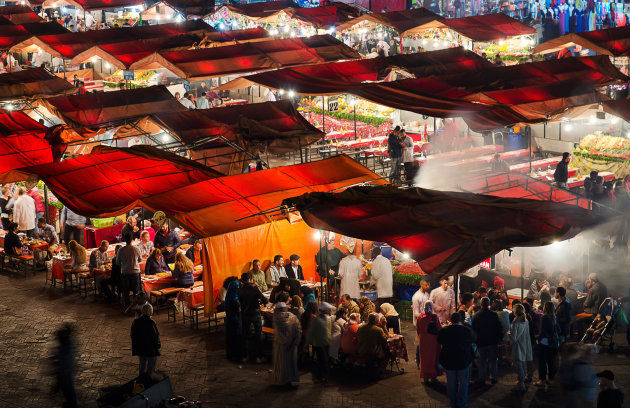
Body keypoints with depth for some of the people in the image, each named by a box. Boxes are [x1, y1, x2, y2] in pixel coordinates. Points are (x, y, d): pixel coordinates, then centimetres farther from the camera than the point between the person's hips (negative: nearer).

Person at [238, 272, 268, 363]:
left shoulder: (240, 290, -8)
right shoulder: (254, 289, -18)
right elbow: (265, 300, -19)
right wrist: (259, 301, 3)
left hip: (244, 314, 3)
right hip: (255, 314, -3)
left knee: (245, 336, 15)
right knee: (258, 336, 10)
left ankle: (244, 357, 20)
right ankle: (259, 357, 13)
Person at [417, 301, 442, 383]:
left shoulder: (420, 317, -5)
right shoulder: (434, 317, -17)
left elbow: (417, 330, 5)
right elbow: (439, 328, -12)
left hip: (423, 341, 3)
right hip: (433, 340, -3)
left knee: (424, 358, 14)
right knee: (433, 357, 12)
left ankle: (425, 377, 18)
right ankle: (433, 376, 18)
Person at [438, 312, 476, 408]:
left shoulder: (443, 331, -10)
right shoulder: (467, 331, -14)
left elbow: (439, 341, 8)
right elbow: (474, 339, 7)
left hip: (448, 361, 1)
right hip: (464, 361, -1)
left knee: (451, 383, 14)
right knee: (463, 383, 13)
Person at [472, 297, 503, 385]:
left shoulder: (475, 316, -5)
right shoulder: (493, 315, -11)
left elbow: (473, 329, 3)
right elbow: (499, 328, -6)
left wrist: (475, 340, 14)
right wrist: (500, 337, 8)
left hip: (481, 342, 1)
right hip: (493, 341, -1)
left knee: (482, 361, 11)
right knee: (493, 360, 10)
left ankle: (482, 378, 11)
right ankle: (493, 377, 9)